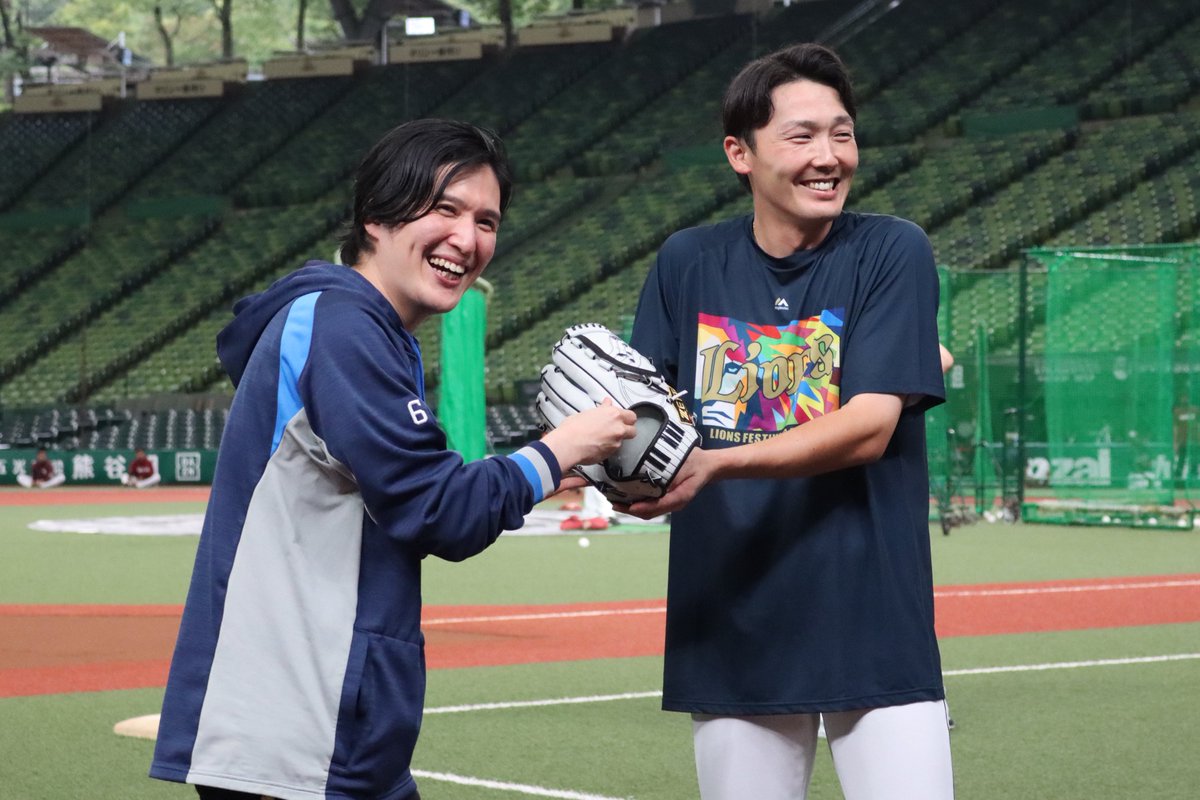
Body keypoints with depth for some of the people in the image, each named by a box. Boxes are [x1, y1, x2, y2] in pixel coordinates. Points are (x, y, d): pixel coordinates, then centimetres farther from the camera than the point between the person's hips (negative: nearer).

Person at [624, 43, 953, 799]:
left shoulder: (893, 252, -3)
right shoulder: (689, 262, 7)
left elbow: (870, 425, -12)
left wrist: (718, 463, -25)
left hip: (872, 625, -3)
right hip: (729, 632, 3)